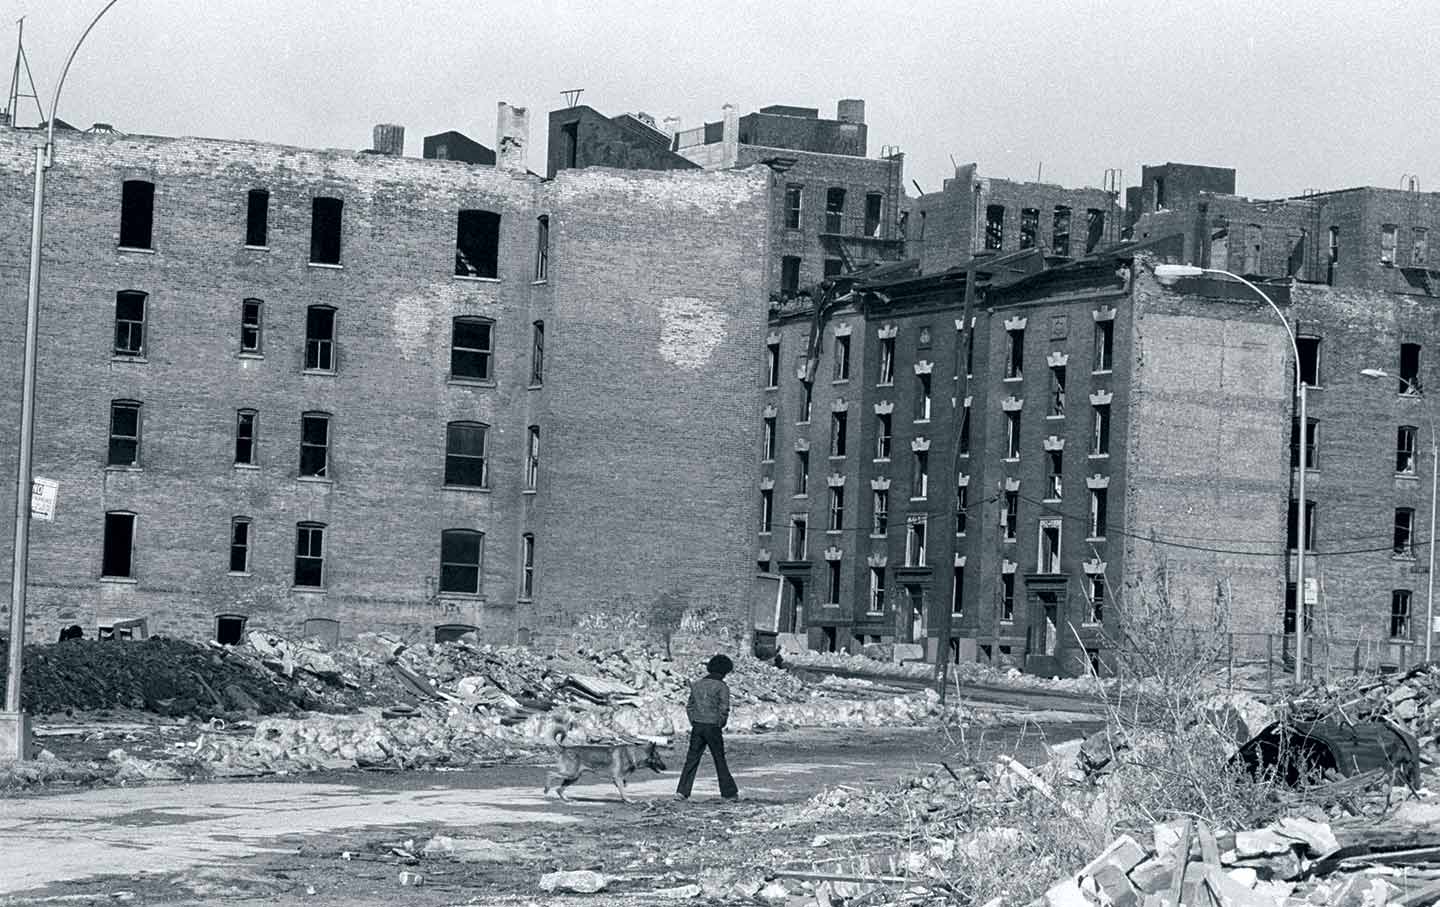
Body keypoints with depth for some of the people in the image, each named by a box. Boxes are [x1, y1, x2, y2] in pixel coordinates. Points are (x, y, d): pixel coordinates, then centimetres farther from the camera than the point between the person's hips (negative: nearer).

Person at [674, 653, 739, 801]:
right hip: (713, 727, -4)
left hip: (697, 726, 4)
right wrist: (720, 724, 3)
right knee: (720, 760, 6)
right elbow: (724, 709, -12)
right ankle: (729, 792, 13)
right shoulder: (722, 687, -7)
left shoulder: (697, 685, 10)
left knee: (691, 760, 4)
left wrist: (694, 722, 13)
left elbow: (689, 707, 12)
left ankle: (682, 791, -5)